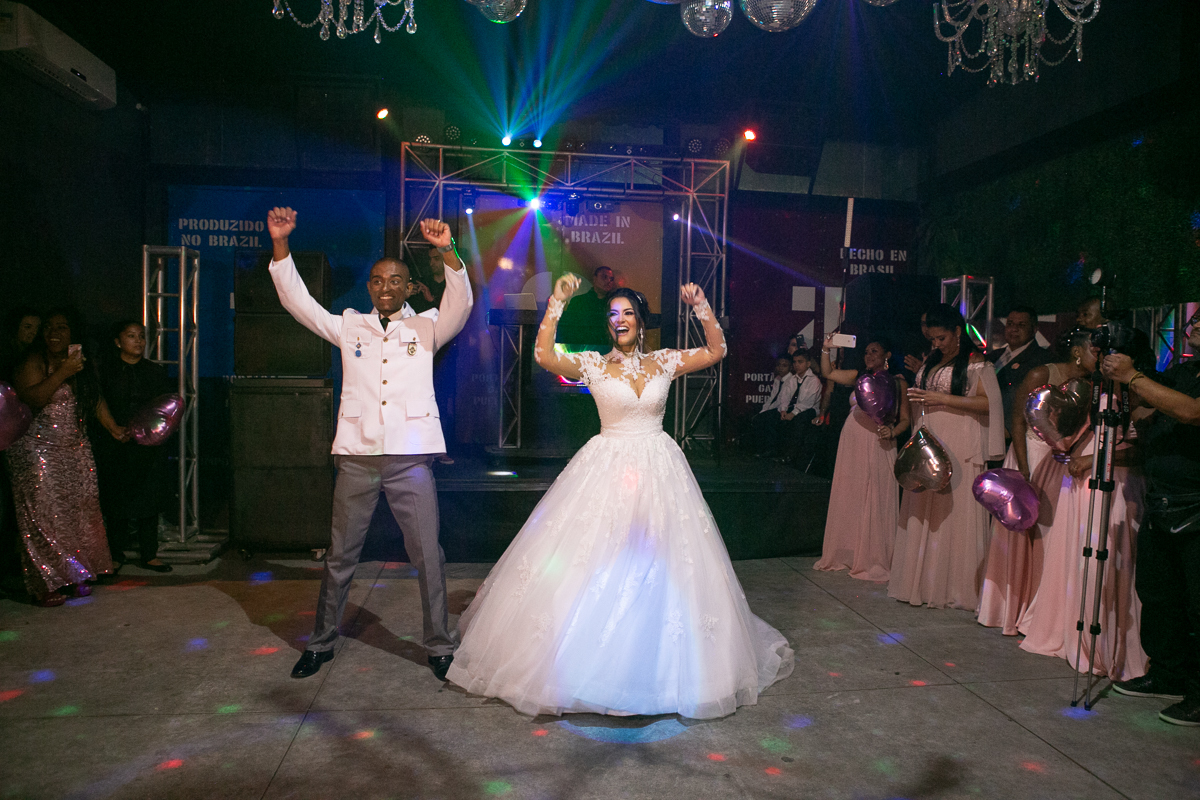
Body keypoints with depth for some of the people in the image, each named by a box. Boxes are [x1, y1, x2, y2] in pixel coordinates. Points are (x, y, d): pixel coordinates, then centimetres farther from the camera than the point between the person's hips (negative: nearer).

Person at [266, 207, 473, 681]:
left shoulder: (425, 328, 9)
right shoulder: (350, 327, 13)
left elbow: (460, 305, -8)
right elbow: (297, 301, 8)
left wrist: (447, 253, -24)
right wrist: (280, 243, -3)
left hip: (410, 458, -1)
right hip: (357, 457, 2)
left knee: (428, 555, 1)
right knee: (340, 556, 11)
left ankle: (439, 646, 16)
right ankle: (321, 643, 27)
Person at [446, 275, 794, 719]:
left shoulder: (663, 362, 7)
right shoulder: (593, 365, 0)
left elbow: (716, 351, 4)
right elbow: (544, 355, -14)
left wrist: (701, 307, -6)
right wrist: (557, 302, -15)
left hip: (659, 470, 2)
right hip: (606, 469, -2)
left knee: (661, 566, 6)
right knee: (596, 564, 0)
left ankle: (661, 668, 23)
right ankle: (588, 663, 14)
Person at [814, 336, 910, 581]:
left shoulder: (898, 383, 2)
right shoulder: (859, 377, 11)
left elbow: (905, 420, 1)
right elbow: (828, 372, 12)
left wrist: (892, 432, -17)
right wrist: (826, 349, 0)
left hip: (878, 447, -3)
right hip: (851, 444, 3)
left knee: (875, 501, -2)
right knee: (847, 499, 7)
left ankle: (874, 561, 6)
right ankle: (845, 555, 19)